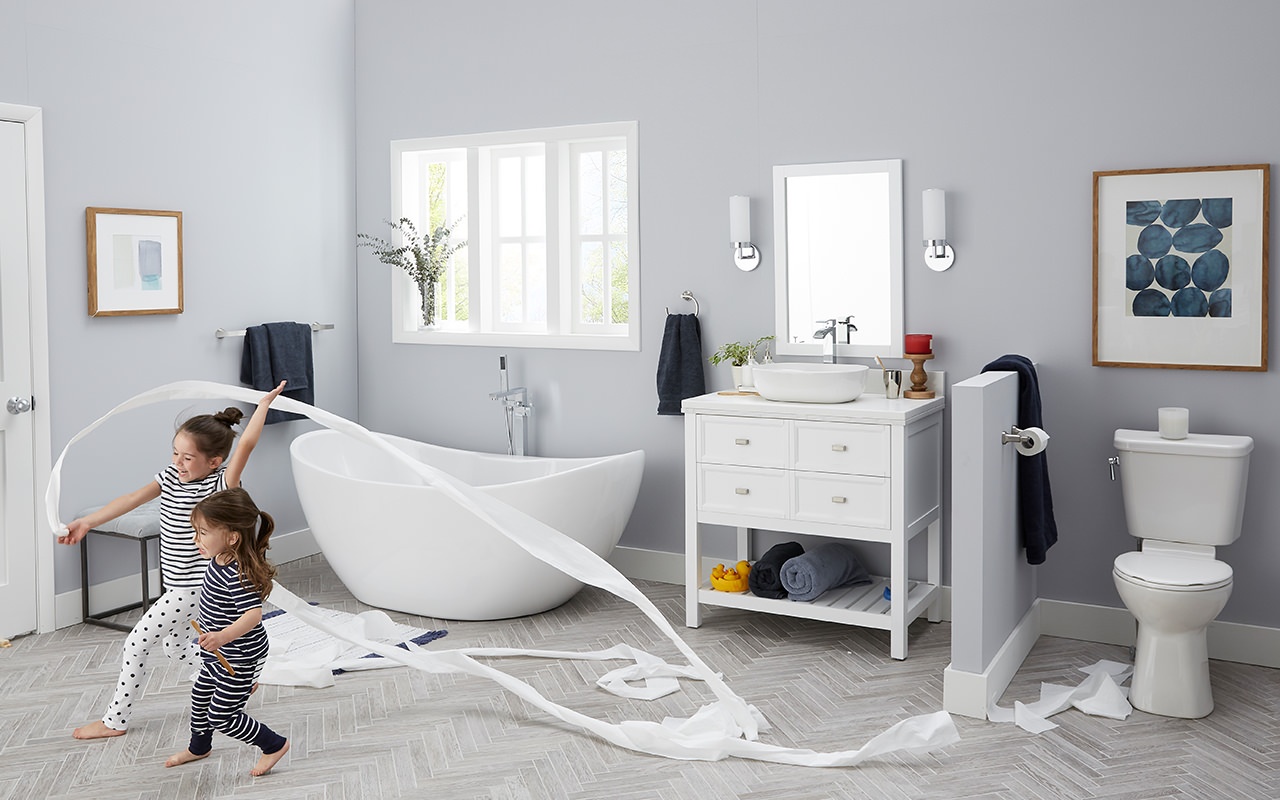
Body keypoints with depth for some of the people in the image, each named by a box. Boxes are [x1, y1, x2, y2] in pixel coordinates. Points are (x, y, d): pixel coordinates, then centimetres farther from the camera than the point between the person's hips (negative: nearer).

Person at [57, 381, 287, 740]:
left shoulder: (221, 485, -22)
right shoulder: (171, 476, -1)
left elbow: (246, 443, -34)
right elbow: (132, 499, -5)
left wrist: (265, 402, -31)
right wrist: (86, 522, -12)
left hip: (194, 585, -9)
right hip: (179, 585, 9)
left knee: (137, 642, -2)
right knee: (175, 648, 22)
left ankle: (115, 720, 14)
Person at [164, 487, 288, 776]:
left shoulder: (238, 574, -33)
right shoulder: (220, 559, -3)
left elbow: (254, 613, -41)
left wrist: (223, 636, -54)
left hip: (240, 658, -10)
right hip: (220, 653, 10)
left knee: (220, 716, 0)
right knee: (200, 695, 26)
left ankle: (274, 745, 18)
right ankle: (198, 747, 52)